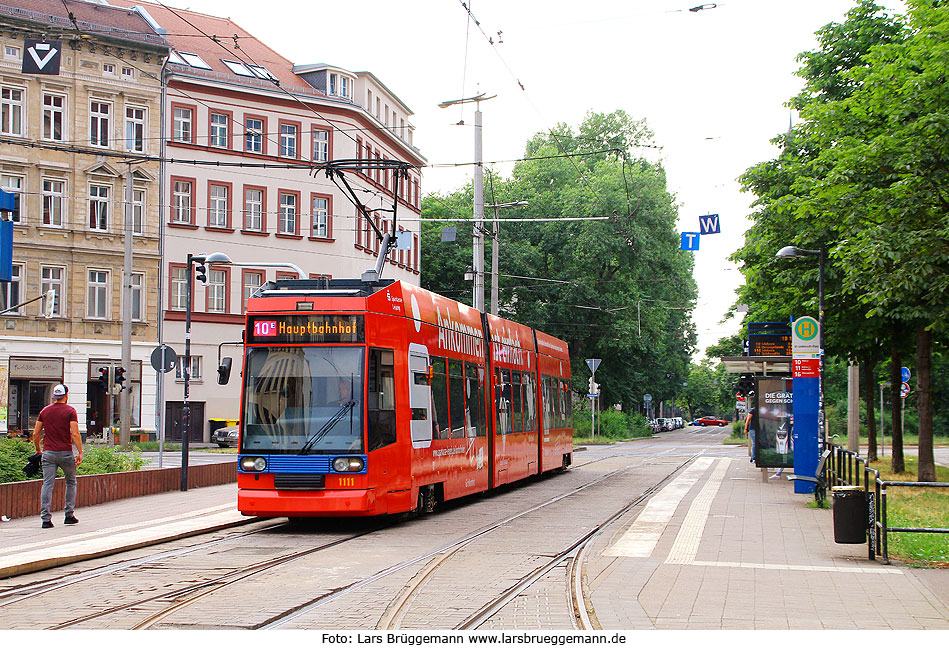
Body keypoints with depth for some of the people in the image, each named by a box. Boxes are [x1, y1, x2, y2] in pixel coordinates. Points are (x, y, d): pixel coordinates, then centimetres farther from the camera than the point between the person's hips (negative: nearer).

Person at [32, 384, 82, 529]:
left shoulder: (45, 411, 8)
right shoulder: (70, 411, -4)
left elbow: (36, 433, 8)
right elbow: (75, 434, -12)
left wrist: (38, 450, 20)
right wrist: (80, 452, -9)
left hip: (48, 452, 3)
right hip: (65, 452, -3)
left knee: (47, 484, 0)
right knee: (71, 482, 15)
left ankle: (45, 518, -8)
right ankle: (69, 515, 15)